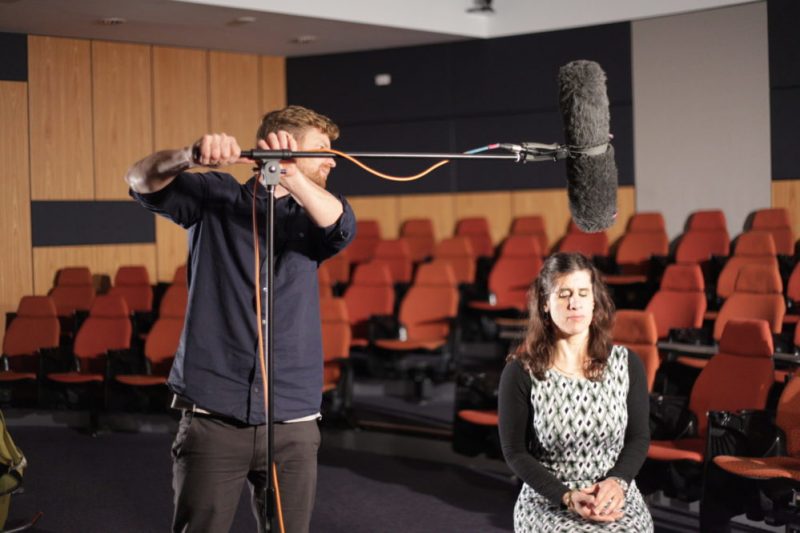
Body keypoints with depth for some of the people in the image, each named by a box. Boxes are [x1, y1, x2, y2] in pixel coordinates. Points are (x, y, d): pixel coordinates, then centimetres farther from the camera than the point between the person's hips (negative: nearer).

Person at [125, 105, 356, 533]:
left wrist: (290, 175, -28)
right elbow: (141, 181, -8)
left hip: (292, 422, 3)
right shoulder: (215, 195, 6)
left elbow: (342, 225, -9)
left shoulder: (309, 217, 13)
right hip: (211, 417, -3)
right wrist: (190, 156, -30)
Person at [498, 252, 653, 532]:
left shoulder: (626, 363, 0)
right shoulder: (520, 372, -8)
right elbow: (515, 451, -3)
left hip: (616, 497, 3)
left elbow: (639, 437, 7)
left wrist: (617, 481, -11)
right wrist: (567, 497, -15)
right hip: (547, 502, -2)